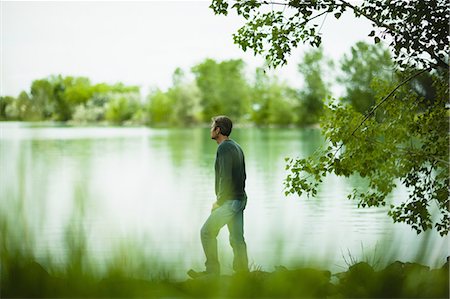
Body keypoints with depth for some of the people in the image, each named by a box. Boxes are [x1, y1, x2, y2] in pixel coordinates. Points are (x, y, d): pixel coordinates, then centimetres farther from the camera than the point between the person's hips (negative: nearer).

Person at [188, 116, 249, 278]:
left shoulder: (224, 148, -13)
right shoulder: (236, 147, 16)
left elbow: (225, 177, -21)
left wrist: (219, 201, -15)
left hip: (229, 201, -9)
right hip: (240, 199, 9)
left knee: (207, 232, -3)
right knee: (237, 238, 9)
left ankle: (212, 270, -3)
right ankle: (242, 271, 8)